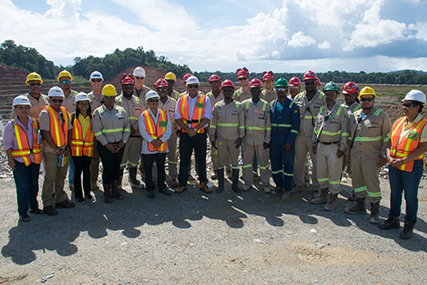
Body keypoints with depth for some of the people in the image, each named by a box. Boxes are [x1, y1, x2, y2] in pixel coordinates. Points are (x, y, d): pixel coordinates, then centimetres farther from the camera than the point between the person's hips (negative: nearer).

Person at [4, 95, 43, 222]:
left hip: (34, 159, 4)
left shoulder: (34, 122, 3)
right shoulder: (11, 125, -7)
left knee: (34, 185, 14)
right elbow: (7, 144, -4)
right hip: (19, 161, -4)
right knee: (23, 187, -3)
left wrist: (39, 155, 5)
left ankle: (33, 206, 31)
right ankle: (23, 212, 9)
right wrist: (10, 159, -8)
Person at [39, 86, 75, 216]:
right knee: (50, 178, -1)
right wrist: (57, 149, -15)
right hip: (51, 151, -6)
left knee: (61, 176, 15)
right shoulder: (45, 113, -10)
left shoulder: (64, 112, 10)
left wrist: (68, 146, 1)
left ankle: (60, 199, 28)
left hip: (64, 151, 6)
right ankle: (47, 205, 10)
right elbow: (45, 133, -15)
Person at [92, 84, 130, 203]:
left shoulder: (121, 111, 7)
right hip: (105, 145, -3)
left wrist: (123, 141, -4)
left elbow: (127, 127, 8)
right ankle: (107, 192, 13)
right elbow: (97, 131, -8)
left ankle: (115, 190, 24)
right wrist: (107, 144, -13)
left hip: (120, 144, 3)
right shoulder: (98, 112, -2)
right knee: (108, 168, -2)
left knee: (117, 167, 10)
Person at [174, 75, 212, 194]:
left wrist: (195, 129, -15)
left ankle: (203, 183, 19)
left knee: (201, 159, 6)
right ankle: (182, 184, 17)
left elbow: (206, 118, -6)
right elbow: (177, 118, 2)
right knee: (184, 159, 6)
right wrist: (188, 129, -10)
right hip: (185, 134, 2)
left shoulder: (205, 100, 2)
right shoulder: (181, 100, 7)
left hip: (200, 134, -1)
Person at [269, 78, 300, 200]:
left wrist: (289, 142, -14)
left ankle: (287, 189, 12)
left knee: (288, 164, 2)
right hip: (274, 140, 4)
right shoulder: (272, 105, 10)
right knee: (275, 162, 9)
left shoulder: (292, 105, -4)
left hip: (287, 140, -4)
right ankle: (279, 185, 25)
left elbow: (295, 126, -8)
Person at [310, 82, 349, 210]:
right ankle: (323, 195, 28)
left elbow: (345, 131, -7)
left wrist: (342, 148, -11)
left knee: (334, 174, 2)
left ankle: (333, 199, 13)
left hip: (334, 147, -5)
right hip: (321, 146, 5)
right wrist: (315, 143, 13)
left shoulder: (341, 110, -5)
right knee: (321, 171, 13)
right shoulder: (321, 109, 10)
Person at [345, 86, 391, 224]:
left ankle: (375, 211, 10)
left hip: (372, 156, -5)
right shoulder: (354, 116, 12)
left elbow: (387, 137, -3)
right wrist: (348, 153, 16)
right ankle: (360, 205, 28)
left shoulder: (381, 116, -2)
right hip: (355, 156, 5)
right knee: (357, 180, 13)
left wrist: (384, 155, -9)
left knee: (372, 183, -3)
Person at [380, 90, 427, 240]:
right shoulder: (398, 122, 8)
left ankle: (409, 225, 20)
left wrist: (402, 160, -20)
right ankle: (394, 219, 31)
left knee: (410, 197, 6)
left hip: (412, 166, -6)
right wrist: (389, 157, -6)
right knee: (395, 193, 16)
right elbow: (390, 141, 11)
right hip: (394, 165, 6)